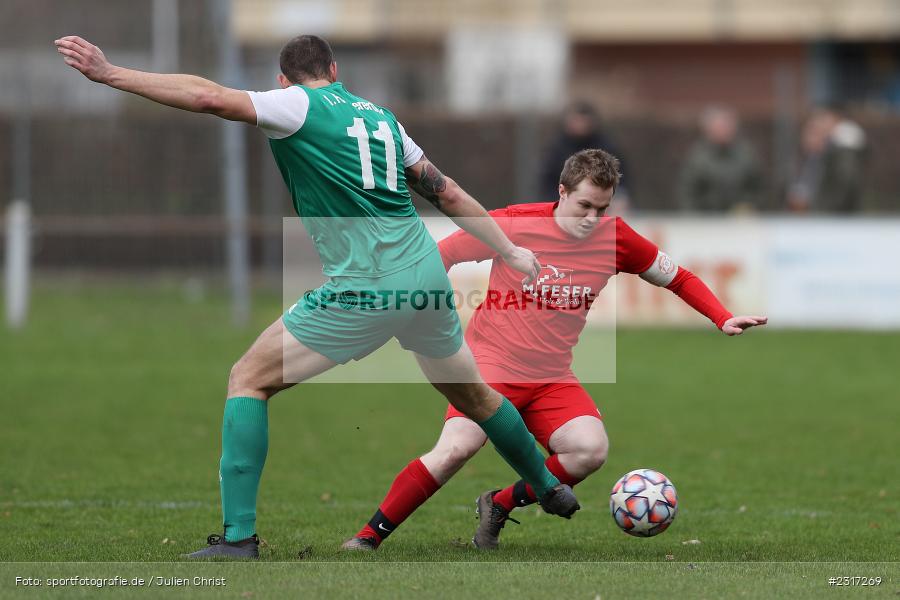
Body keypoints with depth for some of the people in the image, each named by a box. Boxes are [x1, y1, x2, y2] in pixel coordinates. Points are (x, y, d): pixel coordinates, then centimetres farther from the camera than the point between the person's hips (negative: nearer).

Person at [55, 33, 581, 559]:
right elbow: (448, 193, 20)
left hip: (364, 290, -6)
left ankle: (238, 536, -8)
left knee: (249, 380, 2)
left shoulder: (299, 104, 0)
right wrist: (509, 251, 29)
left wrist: (111, 74, -15)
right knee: (473, 393, 29)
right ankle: (551, 490, 46)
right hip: (428, 276, 6)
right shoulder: (381, 117, 18)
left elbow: (211, 97, -15)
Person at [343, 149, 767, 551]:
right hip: (491, 364, -4)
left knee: (591, 449, -23)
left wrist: (724, 320, 3)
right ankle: (369, 536, -17)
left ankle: (499, 506, -1)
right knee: (456, 447, -28)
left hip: (552, 378, 4)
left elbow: (677, 278, 13)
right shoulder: (514, 224, -10)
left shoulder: (615, 237, 0)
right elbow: (439, 257, 2)